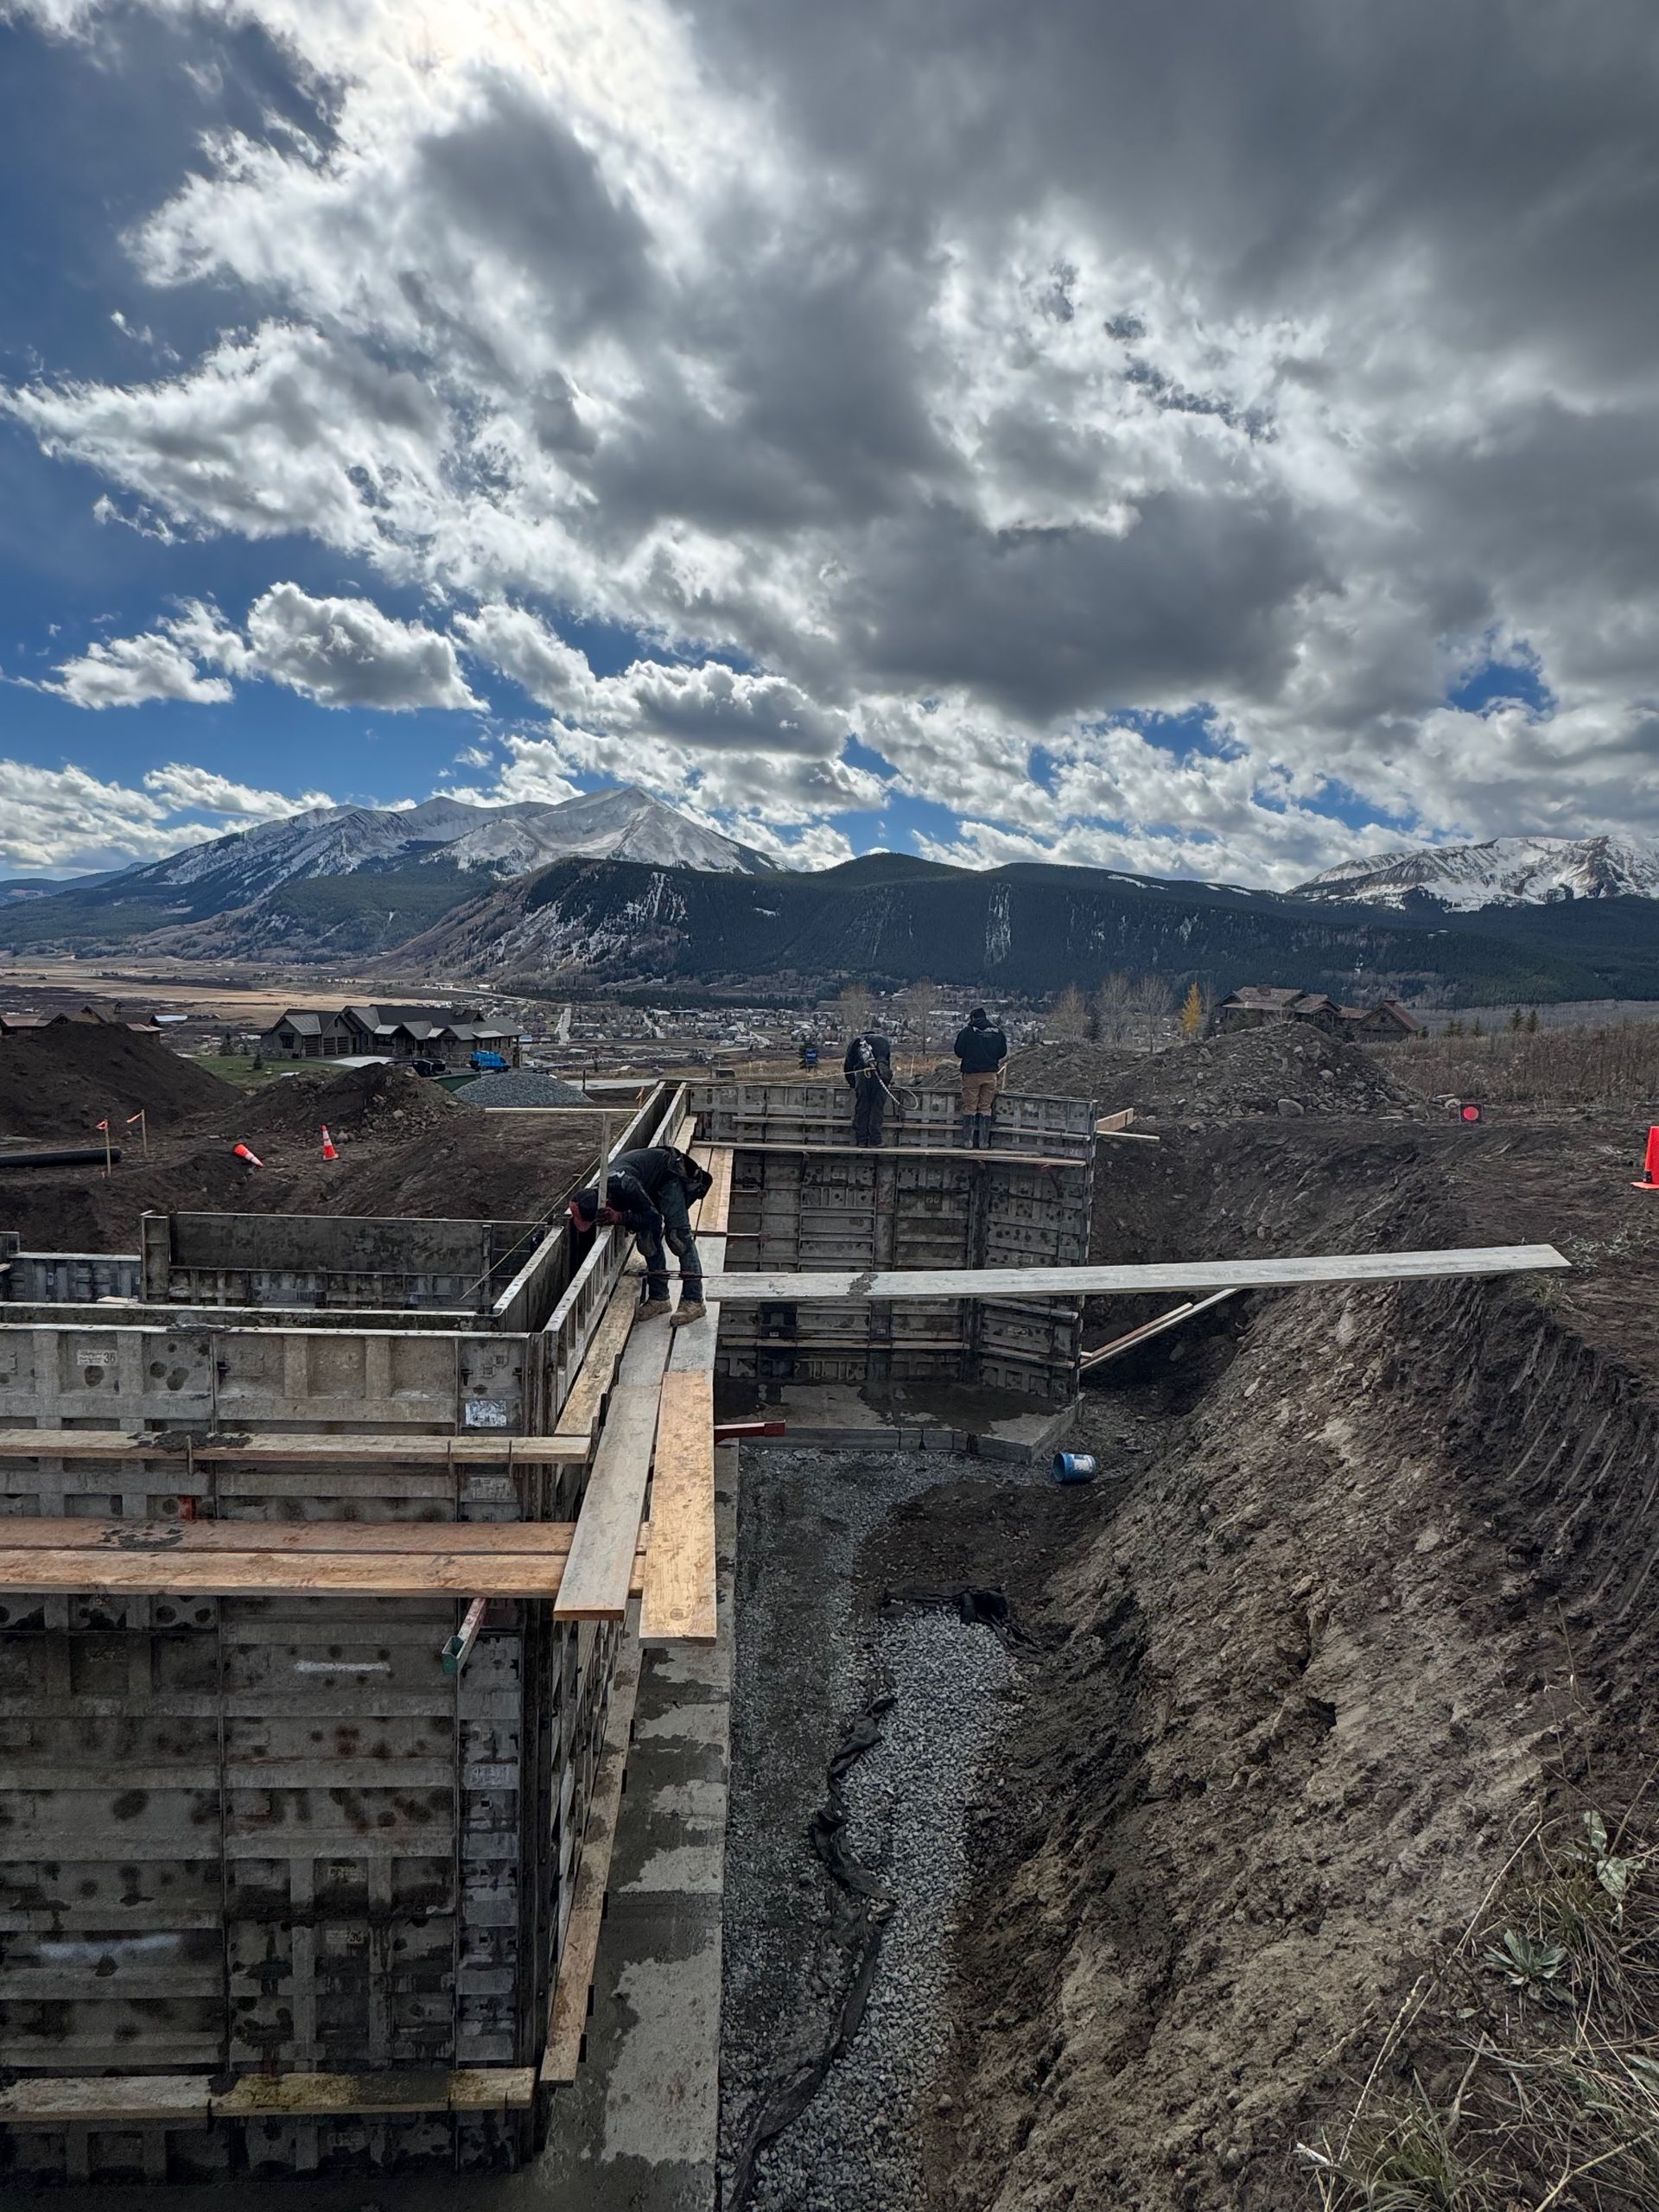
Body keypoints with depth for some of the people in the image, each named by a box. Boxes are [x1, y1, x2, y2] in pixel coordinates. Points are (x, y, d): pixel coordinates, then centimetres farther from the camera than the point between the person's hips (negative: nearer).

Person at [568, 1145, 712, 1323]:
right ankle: (658, 1297, 5)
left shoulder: (624, 1185, -41)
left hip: (671, 1173, -8)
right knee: (648, 1238, -3)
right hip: (651, 1185, 8)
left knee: (677, 1236, -17)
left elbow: (653, 1218, -30)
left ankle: (693, 1300, -18)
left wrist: (619, 1217, -36)